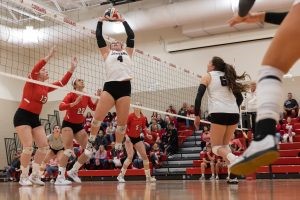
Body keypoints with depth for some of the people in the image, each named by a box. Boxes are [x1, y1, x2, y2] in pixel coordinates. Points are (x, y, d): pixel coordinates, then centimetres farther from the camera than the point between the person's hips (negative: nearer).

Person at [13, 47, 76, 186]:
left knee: (44, 146, -1)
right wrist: (48, 57, -31)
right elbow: (34, 69, -25)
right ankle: (23, 177, -2)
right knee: (28, 147, -15)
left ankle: (34, 175, 9)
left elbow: (62, 83, 12)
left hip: (35, 118, 8)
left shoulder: (46, 88, 13)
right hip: (22, 116, -8)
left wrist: (72, 68, 5)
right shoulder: (31, 82, -5)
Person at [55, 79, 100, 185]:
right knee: (68, 150, -19)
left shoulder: (87, 97, 2)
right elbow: (61, 107, -27)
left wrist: (98, 98, -5)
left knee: (89, 150, -2)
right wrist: (74, 103, -38)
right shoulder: (71, 95, -14)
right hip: (68, 124, -6)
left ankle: (73, 171, 11)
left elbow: (94, 108, 10)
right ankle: (60, 177, -13)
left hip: (79, 126, 6)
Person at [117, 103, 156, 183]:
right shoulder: (130, 116, -12)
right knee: (130, 157, -18)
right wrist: (126, 135, -23)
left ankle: (148, 176, 11)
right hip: (129, 138, -6)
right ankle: (121, 175, -8)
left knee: (145, 156, 2)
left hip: (137, 138, 6)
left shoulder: (143, 118, 2)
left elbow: (144, 128, 11)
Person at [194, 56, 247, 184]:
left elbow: (199, 97, -2)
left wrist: (197, 115, 3)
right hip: (234, 114, 5)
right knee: (225, 145, 20)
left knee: (216, 147, 4)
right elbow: (240, 98, 19)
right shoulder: (228, 77, 22)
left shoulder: (208, 76, 8)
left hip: (218, 114, -5)